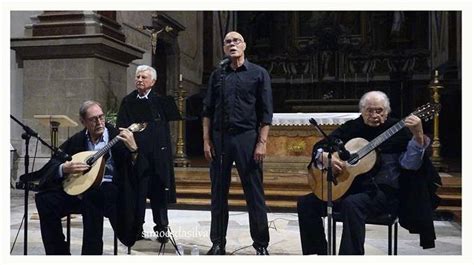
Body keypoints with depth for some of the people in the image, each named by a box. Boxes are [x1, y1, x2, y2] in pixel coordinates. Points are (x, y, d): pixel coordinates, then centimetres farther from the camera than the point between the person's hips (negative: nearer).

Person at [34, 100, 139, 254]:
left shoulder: (118, 137, -1)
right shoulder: (77, 140, 12)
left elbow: (137, 171, -11)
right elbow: (53, 163, 13)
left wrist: (133, 148, -30)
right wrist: (64, 168, -10)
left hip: (107, 191, -5)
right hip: (77, 189, 5)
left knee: (91, 197, -38)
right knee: (44, 199, -14)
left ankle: (91, 253, -25)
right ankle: (59, 253, -3)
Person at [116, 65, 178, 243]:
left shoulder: (160, 100, 4)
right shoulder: (128, 102, 9)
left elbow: (175, 116, -4)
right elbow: (121, 127, 6)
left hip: (158, 154, -1)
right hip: (136, 153, 1)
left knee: (159, 193, 5)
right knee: (137, 193, 3)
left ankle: (162, 229, 16)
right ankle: (136, 229, 15)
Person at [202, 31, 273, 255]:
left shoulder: (258, 74, 3)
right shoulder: (217, 75, 12)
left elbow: (266, 112, -1)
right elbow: (207, 110, 11)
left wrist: (262, 143, -10)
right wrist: (207, 140, 2)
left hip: (247, 137, -3)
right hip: (219, 137, 3)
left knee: (254, 193, 0)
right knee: (218, 193, 7)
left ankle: (261, 244, 12)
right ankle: (218, 243, 18)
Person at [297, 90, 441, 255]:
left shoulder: (397, 130, 1)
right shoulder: (351, 127, 12)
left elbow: (411, 164, -12)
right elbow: (320, 145, 12)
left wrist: (418, 136, -28)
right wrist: (324, 156, -12)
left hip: (381, 191, -5)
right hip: (345, 186, 5)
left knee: (351, 204, -36)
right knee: (306, 203, -6)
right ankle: (322, 253, 5)